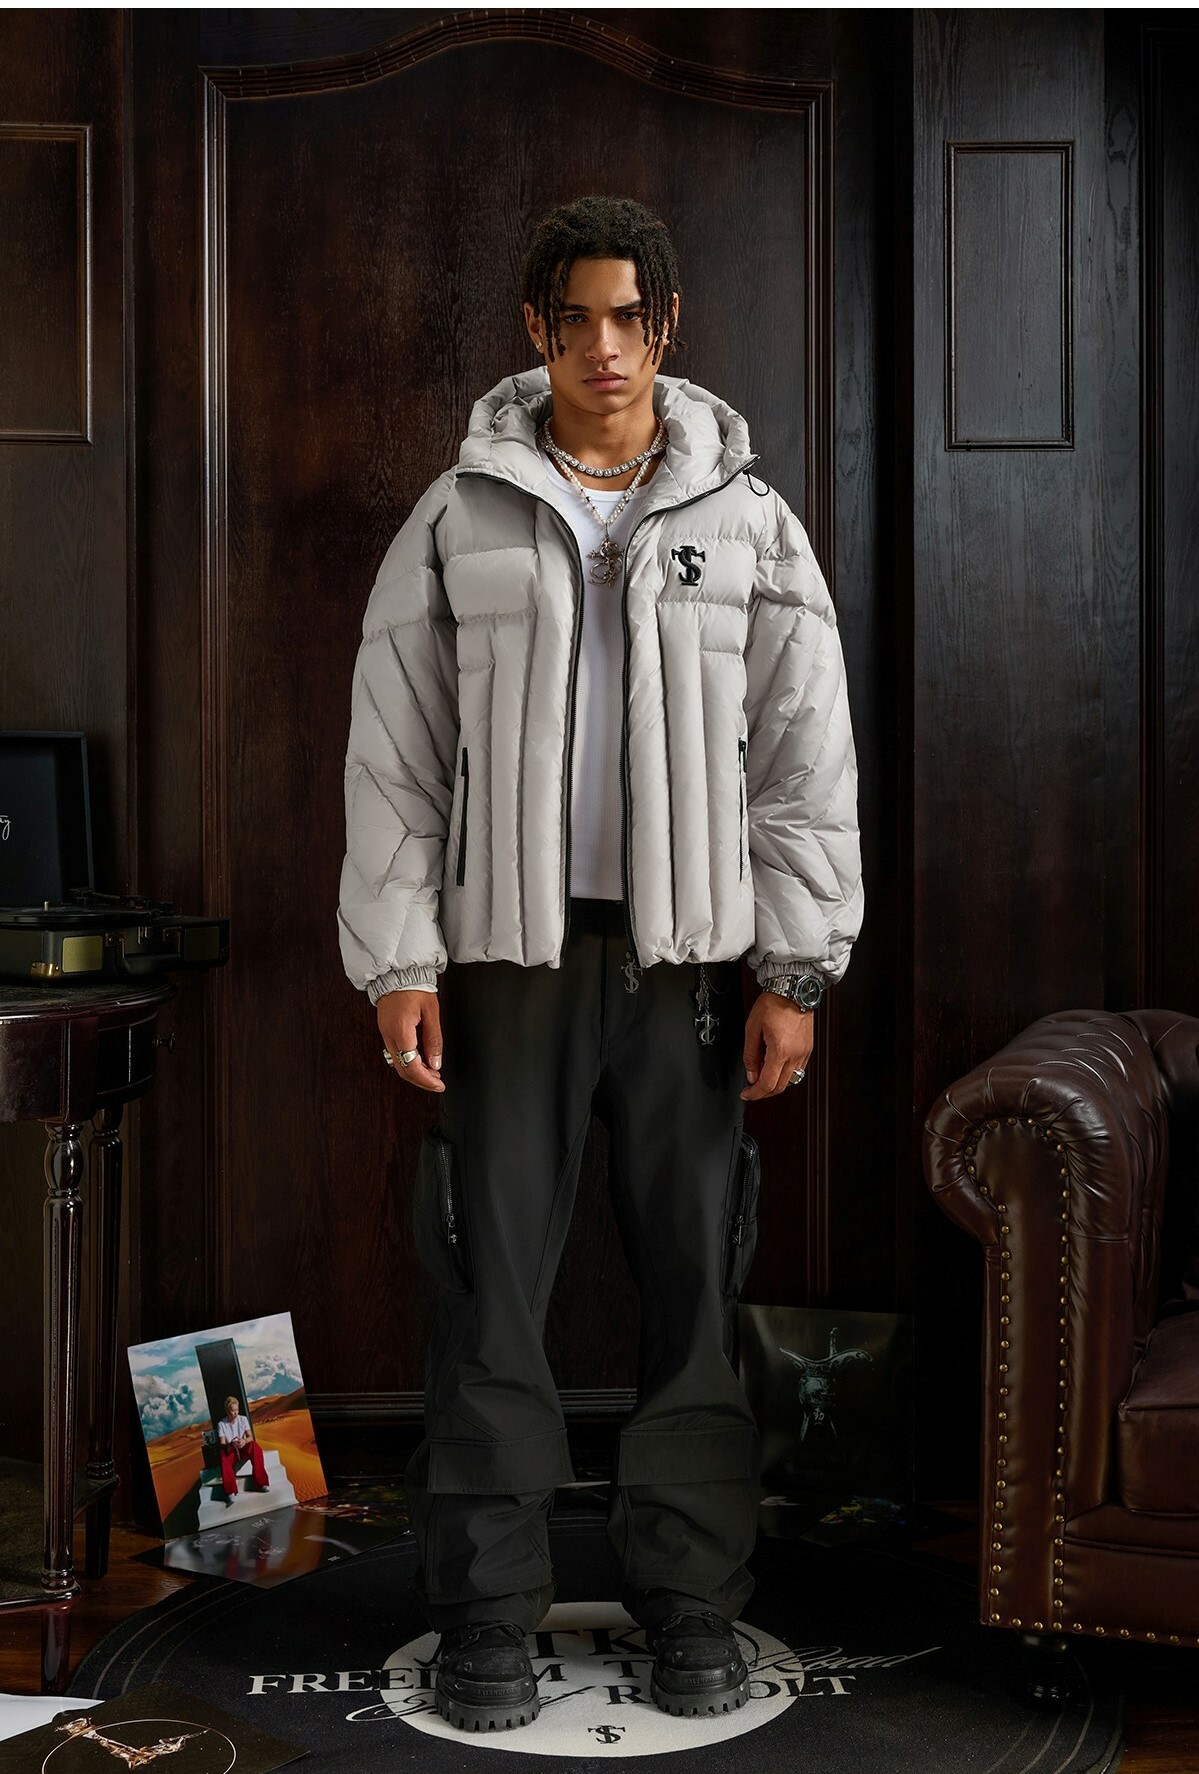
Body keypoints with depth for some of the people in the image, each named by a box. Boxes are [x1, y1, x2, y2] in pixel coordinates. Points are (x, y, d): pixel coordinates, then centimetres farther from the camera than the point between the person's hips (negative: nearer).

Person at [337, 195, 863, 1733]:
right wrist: (396, 962, -3)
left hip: (690, 953, 1)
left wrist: (796, 971, -2)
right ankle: (486, 1608, 14)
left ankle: (691, 1603, 18)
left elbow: (808, 758, 4)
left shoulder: (748, 522, 7)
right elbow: (393, 756, 4)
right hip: (510, 949, 0)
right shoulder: (460, 520, 6)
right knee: (489, 1287, 1)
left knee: (697, 1286, 4)